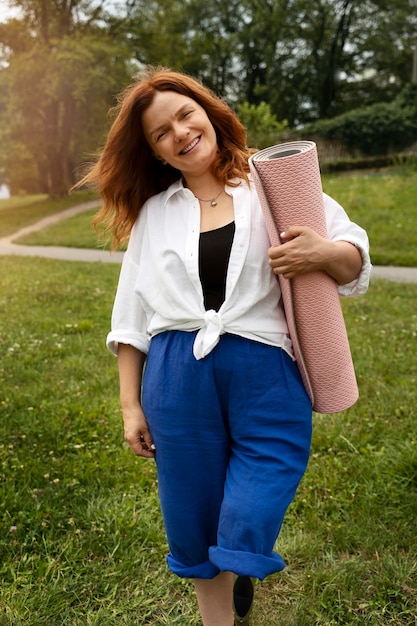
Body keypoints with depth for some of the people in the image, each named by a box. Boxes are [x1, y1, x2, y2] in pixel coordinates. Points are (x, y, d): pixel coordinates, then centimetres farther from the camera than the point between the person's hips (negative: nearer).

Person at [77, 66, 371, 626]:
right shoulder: (153, 212, 10)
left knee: (246, 537, 4)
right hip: (177, 378, 2)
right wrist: (130, 405, 8)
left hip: (265, 371, -2)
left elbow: (355, 259, 2)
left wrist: (324, 253, -21)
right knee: (196, 530, 13)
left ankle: (237, 580, 39)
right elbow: (132, 317, 11)